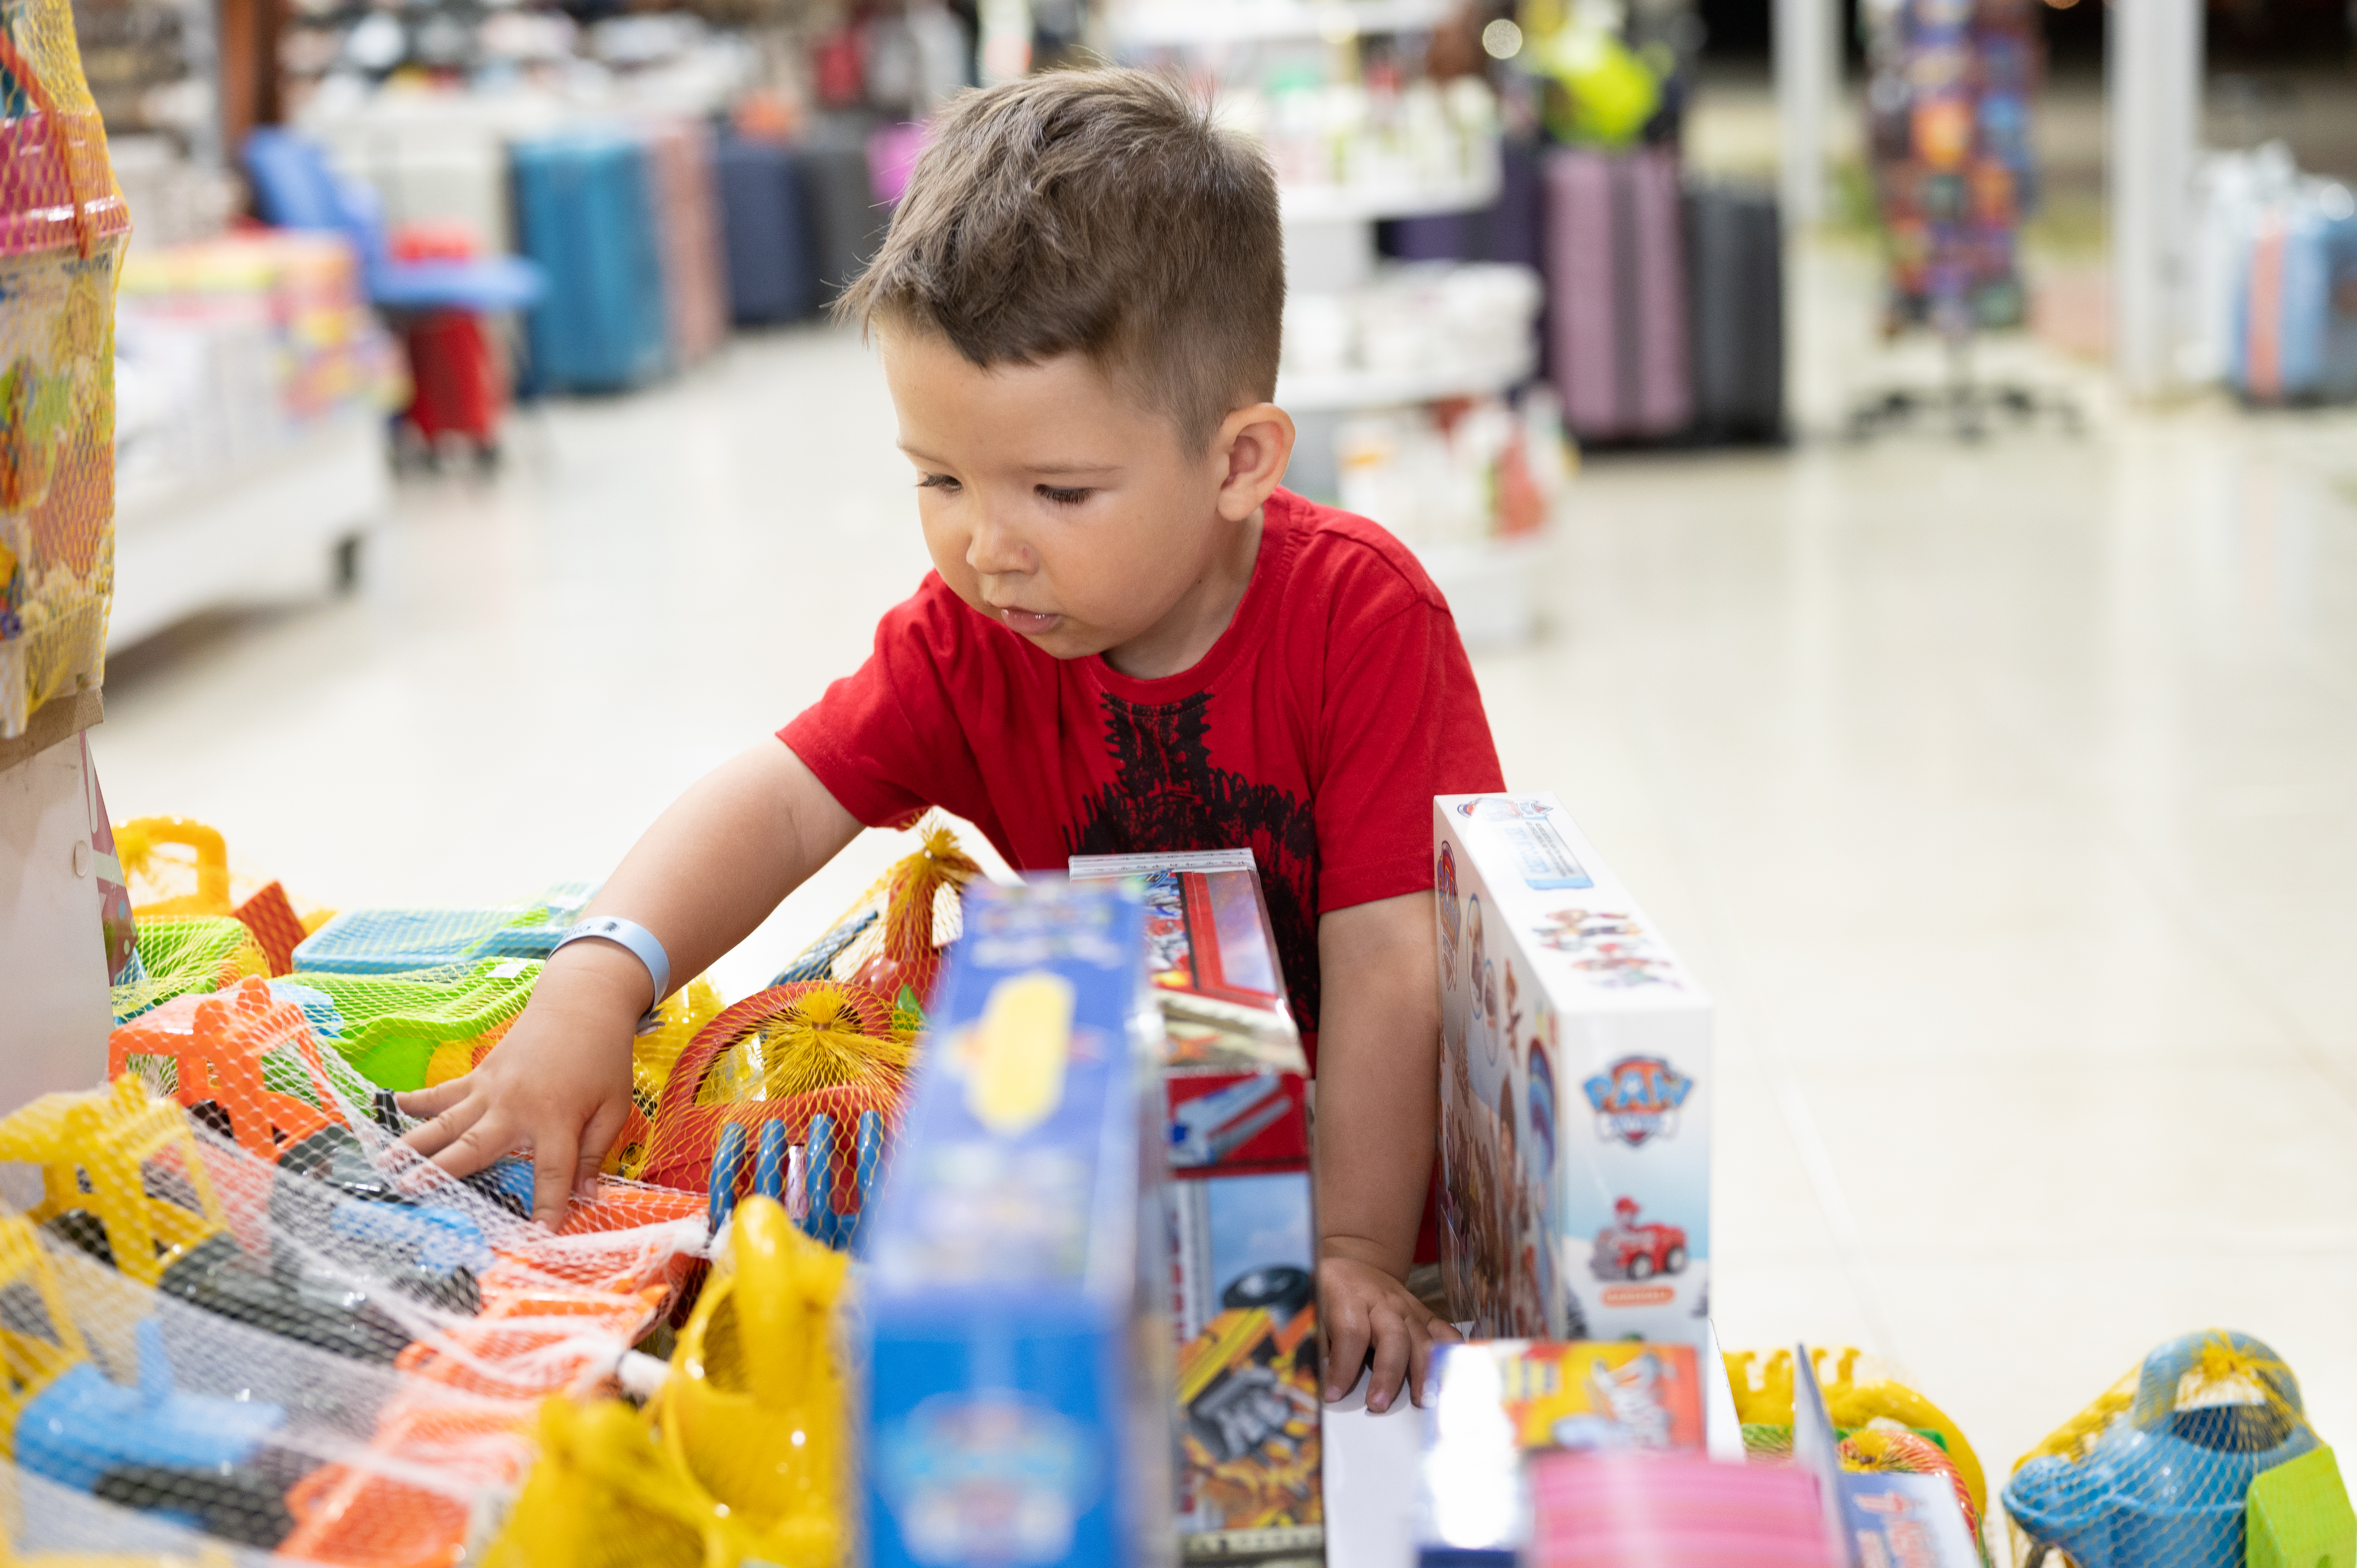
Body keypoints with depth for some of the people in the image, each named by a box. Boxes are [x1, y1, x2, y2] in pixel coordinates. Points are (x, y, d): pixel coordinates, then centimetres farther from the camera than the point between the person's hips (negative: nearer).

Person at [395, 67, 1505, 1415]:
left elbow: (1385, 959, -25)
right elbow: (781, 801, -17)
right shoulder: (969, 640, -9)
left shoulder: (1363, 619, -22)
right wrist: (594, 987, -35)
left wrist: (1357, 1249, -30)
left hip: (1354, 1150, -5)